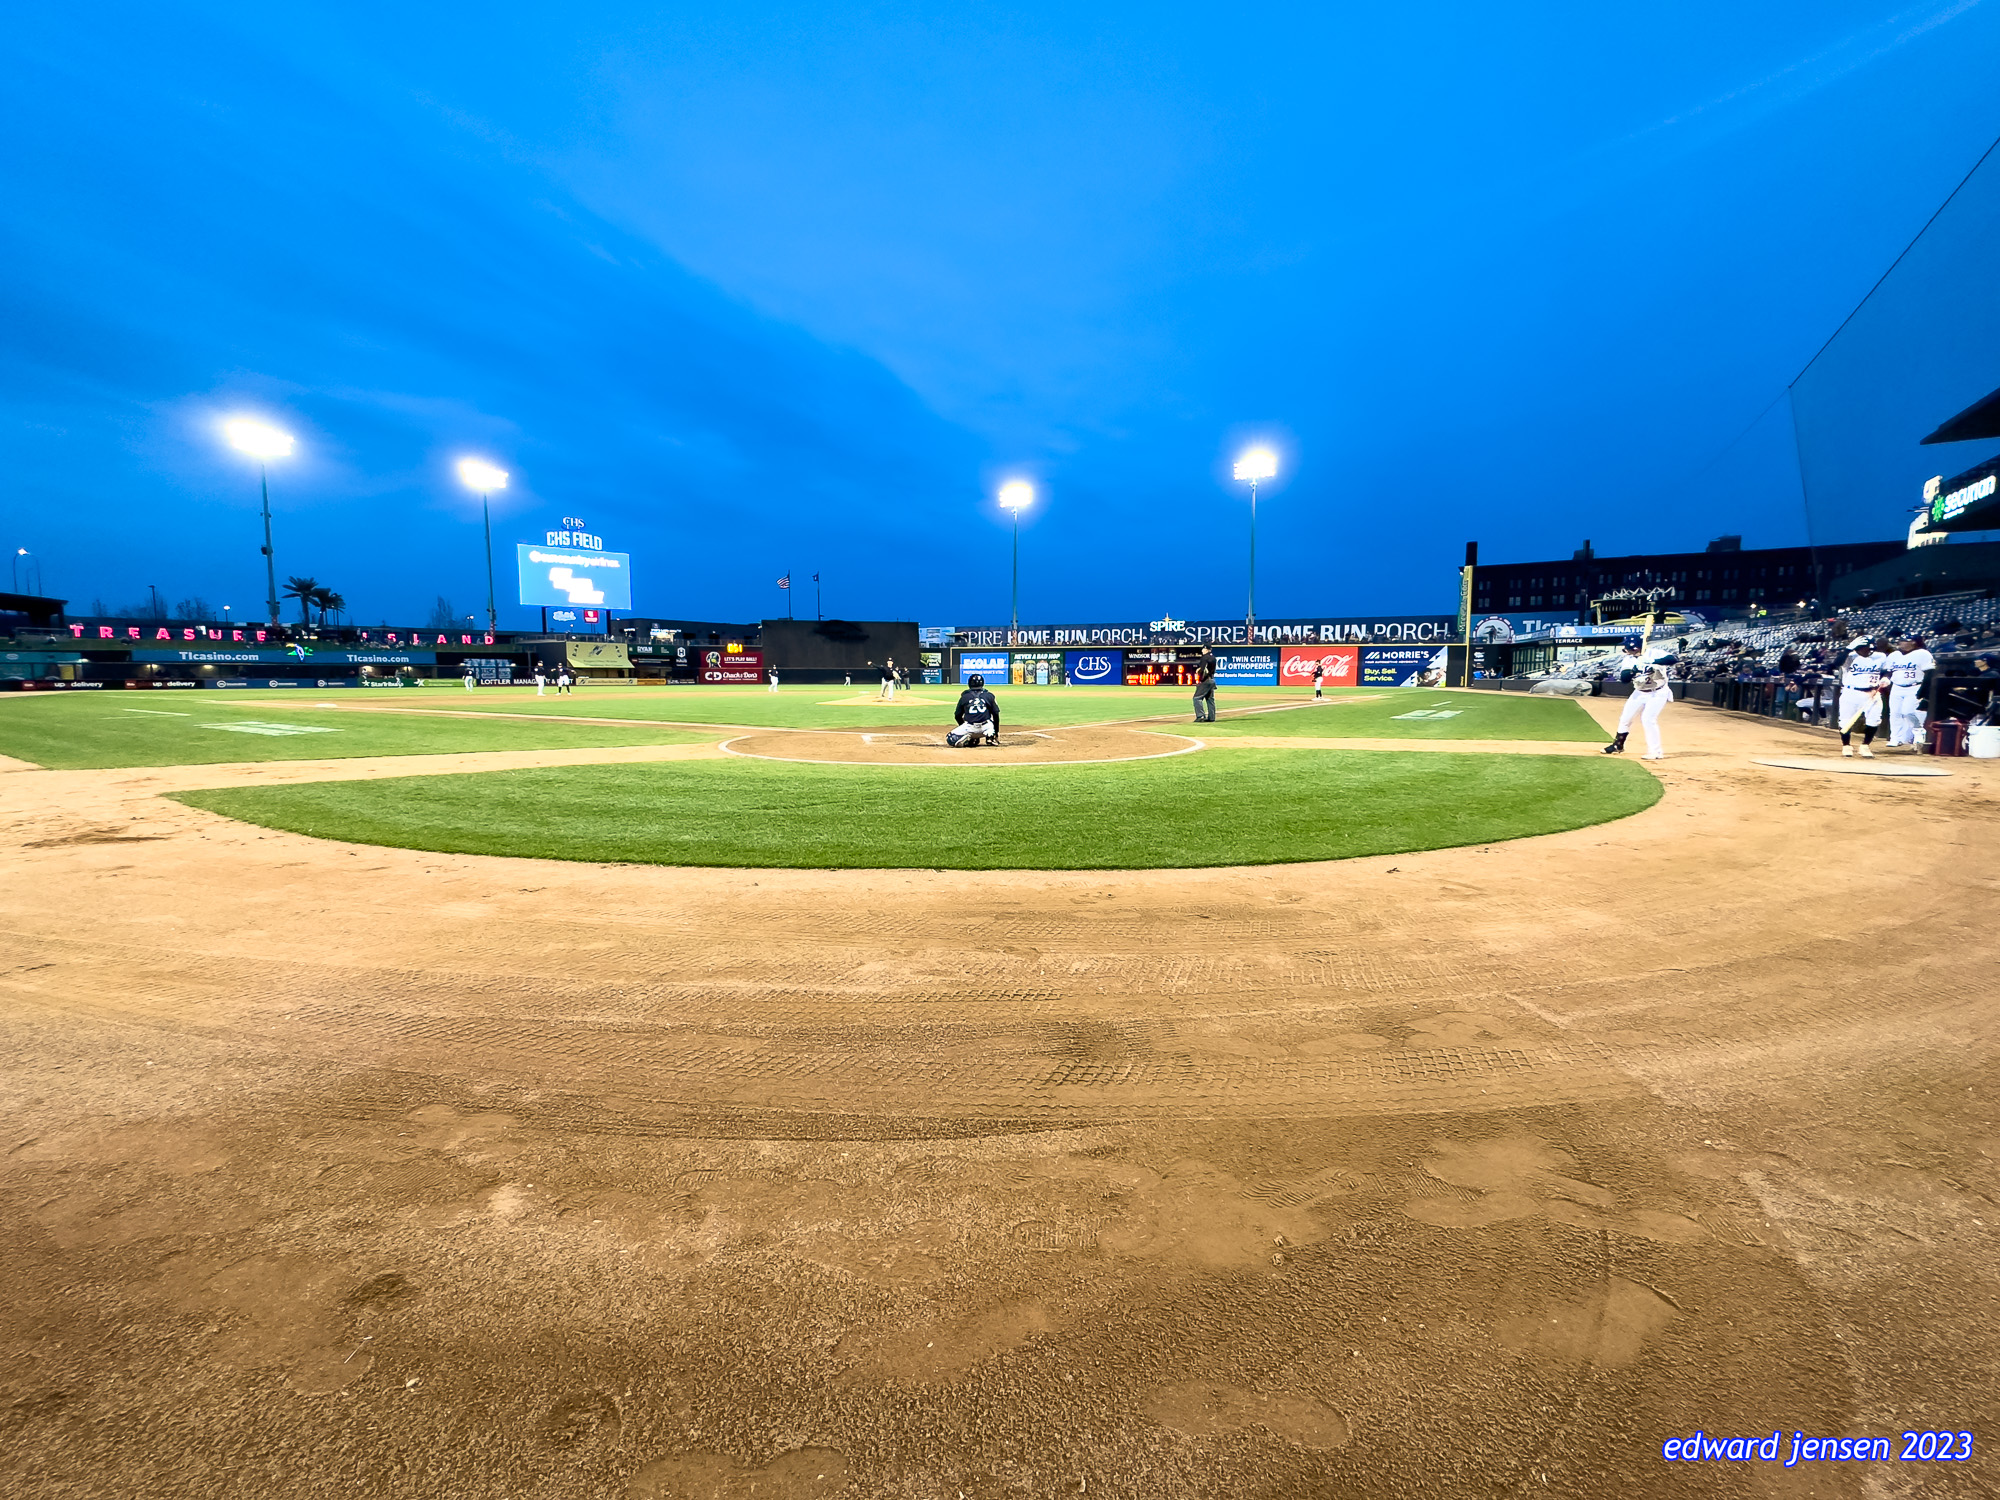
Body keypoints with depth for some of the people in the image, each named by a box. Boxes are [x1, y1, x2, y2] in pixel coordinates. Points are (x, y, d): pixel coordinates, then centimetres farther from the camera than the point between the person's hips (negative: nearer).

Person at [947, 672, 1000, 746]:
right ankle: (990, 736, 9)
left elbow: (957, 716, 16)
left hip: (969, 728, -1)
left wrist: (964, 728, 31)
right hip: (985, 728, 1)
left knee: (950, 739, 12)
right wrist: (996, 733, 18)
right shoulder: (989, 696, 11)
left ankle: (970, 739, -12)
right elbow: (996, 715, 11)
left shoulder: (964, 697, 11)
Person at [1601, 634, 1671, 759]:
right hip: (1640, 693, 6)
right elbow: (1623, 678, -18)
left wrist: (1654, 662, -45)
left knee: (1648, 719, -18)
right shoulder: (1628, 660, -7)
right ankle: (1618, 746, 30)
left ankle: (1655, 752, -9)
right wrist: (1634, 670, -36)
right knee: (1625, 717, 10)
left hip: (1658, 693, -6)